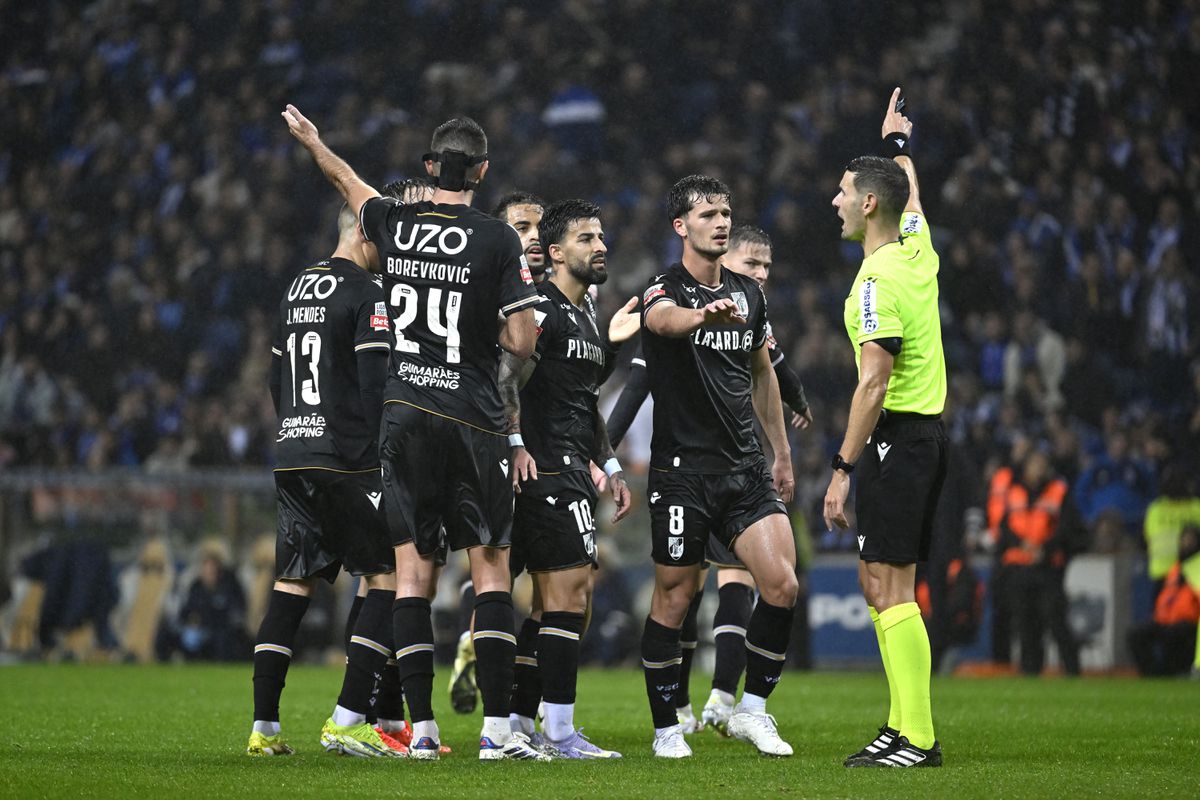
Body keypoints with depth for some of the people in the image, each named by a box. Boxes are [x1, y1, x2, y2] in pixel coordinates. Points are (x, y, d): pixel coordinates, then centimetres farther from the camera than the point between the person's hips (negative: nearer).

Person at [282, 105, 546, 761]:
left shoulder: (395, 225, 2)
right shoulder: (498, 241, -9)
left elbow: (346, 180, 24)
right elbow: (522, 343, -11)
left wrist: (310, 139, 44)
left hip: (404, 416, 3)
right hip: (471, 422, -3)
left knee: (412, 571, 5)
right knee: (490, 567, 0)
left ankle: (421, 728, 2)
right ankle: (496, 729, -7)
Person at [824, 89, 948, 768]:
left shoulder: (878, 280, -16)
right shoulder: (918, 248, 9)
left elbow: (874, 383, -21)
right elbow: (909, 190, 34)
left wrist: (843, 469, -20)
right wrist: (898, 143, 51)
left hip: (896, 437, -9)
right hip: (927, 431, 9)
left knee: (889, 588, -10)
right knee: (881, 585, 12)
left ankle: (917, 738, -13)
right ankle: (903, 726, 13)